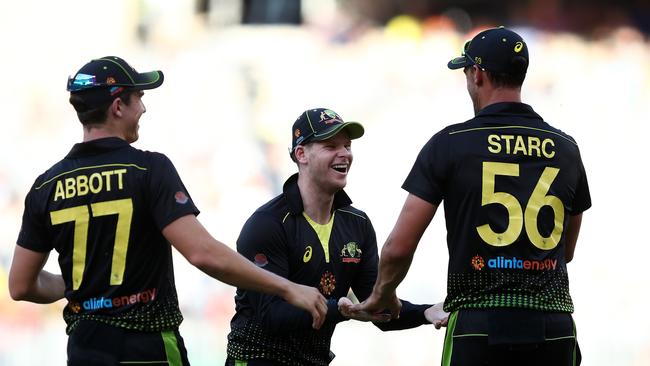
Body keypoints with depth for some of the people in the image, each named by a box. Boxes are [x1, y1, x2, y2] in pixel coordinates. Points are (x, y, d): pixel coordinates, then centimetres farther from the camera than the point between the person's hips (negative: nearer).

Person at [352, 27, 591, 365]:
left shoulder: (450, 143, -1)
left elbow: (399, 247, 0)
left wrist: (381, 296, 18)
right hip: (555, 327, 3)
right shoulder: (566, 149, 10)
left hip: (479, 328, -3)